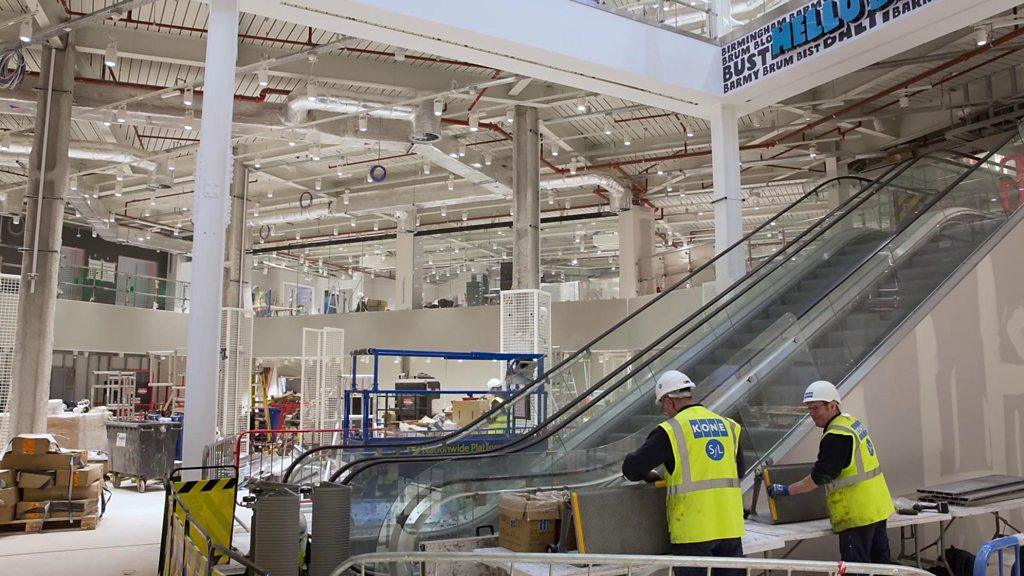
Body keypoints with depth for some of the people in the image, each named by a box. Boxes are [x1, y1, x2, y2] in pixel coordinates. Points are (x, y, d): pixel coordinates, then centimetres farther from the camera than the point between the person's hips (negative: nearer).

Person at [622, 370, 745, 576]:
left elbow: (631, 468, -8)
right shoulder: (728, 425, 9)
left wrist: (650, 476, 12)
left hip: (694, 529, -5)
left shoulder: (671, 430, -9)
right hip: (730, 526, 5)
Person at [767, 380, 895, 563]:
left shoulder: (836, 437, -20)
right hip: (877, 508, 10)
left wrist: (786, 490, -14)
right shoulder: (852, 422, 9)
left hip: (857, 515, -10)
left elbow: (819, 477, -21)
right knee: (880, 560, 17)